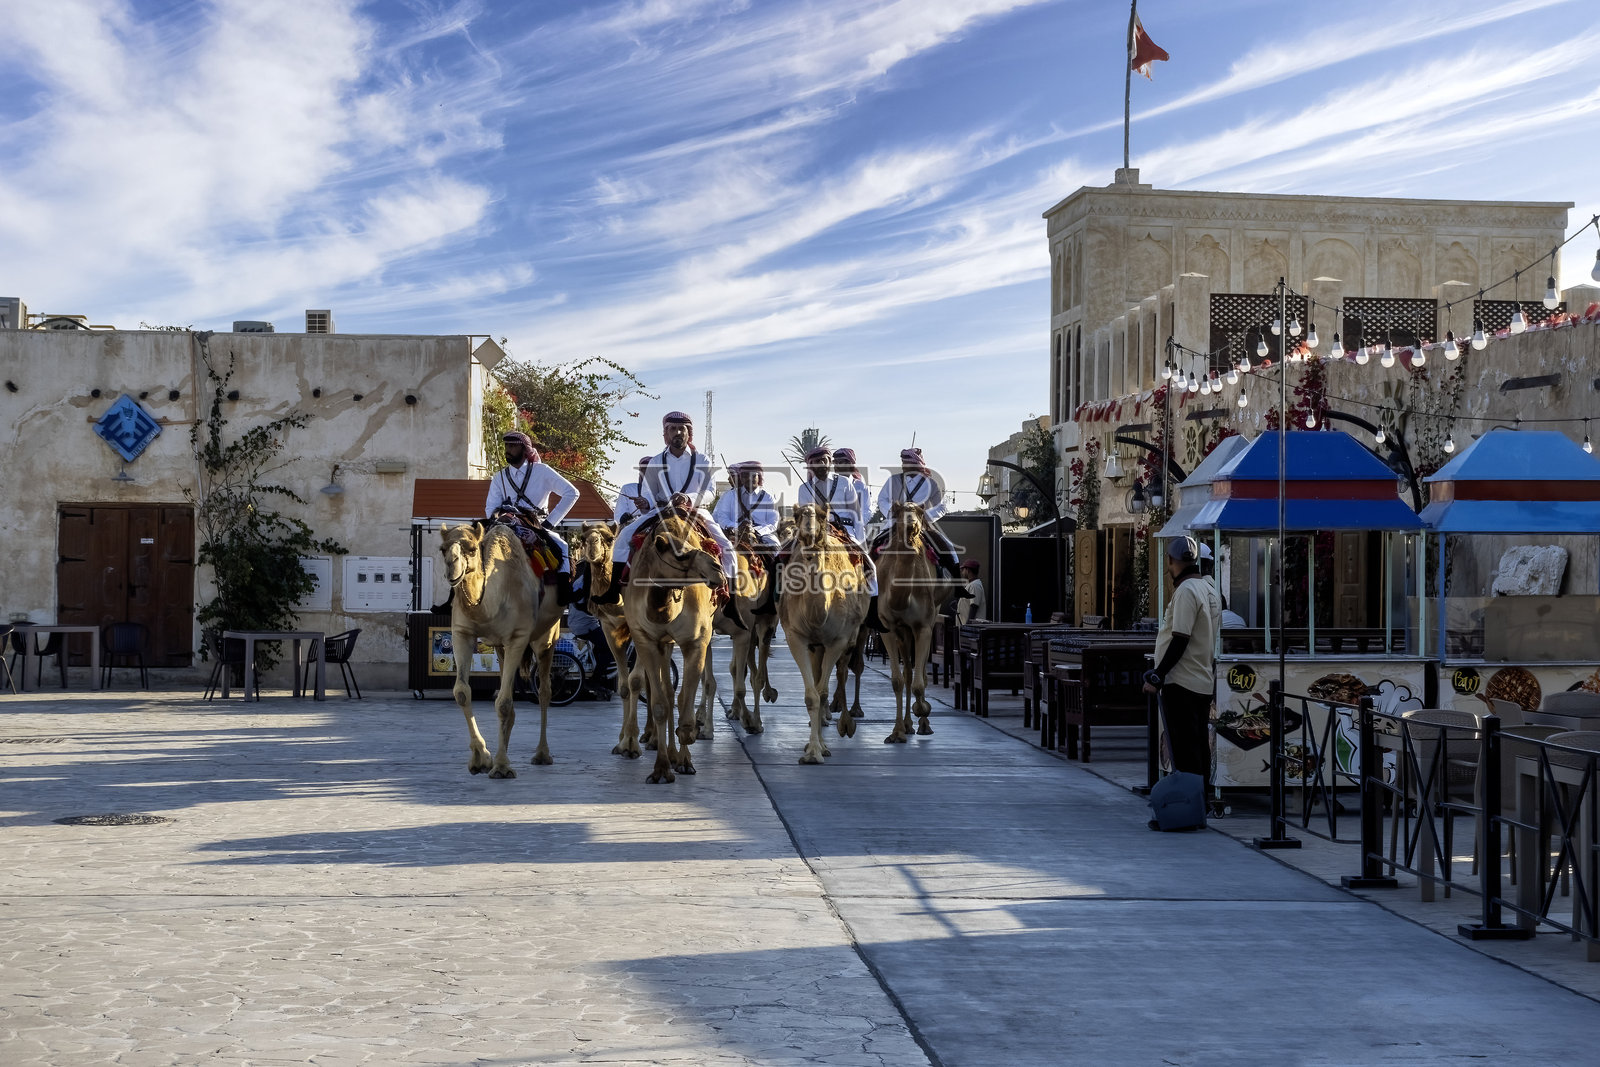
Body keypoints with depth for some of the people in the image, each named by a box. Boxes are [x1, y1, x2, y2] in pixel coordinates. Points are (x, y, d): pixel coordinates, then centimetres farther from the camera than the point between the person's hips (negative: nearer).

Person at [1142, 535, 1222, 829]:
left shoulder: (1186, 590, -14)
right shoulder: (1211, 591, 15)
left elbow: (1180, 640, -20)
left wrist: (1157, 676, -17)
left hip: (1181, 683, -9)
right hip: (1203, 682, 9)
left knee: (1184, 752, -7)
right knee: (1199, 749, 11)